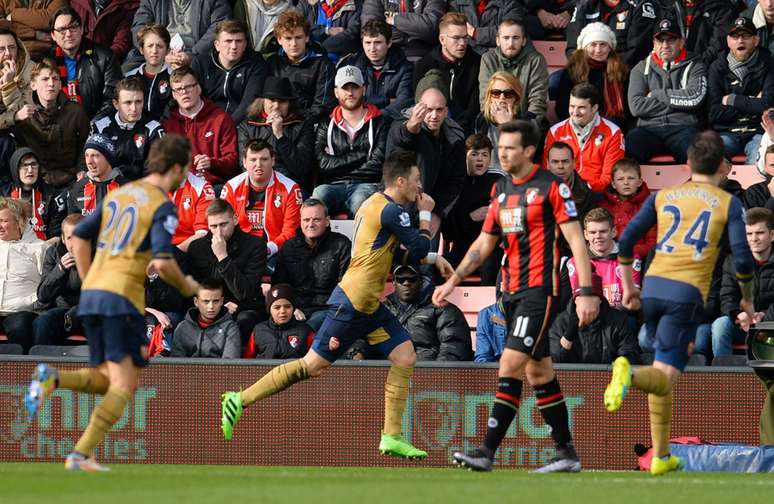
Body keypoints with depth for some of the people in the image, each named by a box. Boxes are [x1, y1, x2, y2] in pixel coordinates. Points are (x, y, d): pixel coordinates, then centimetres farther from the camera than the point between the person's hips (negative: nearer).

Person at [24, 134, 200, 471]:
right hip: (123, 297, -7)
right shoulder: (162, 206, -6)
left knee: (105, 380, 15)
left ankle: (52, 379, -12)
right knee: (125, 386, -3)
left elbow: (79, 237, 18)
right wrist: (186, 287, 2)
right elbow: (162, 262, -17)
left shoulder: (119, 194, 18)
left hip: (92, 292, 7)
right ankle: (81, 454, -15)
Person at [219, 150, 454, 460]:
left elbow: (394, 254, 25)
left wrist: (432, 258, 18)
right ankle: (239, 401, 0)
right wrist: (426, 214, 3)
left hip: (369, 305, 10)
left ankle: (392, 437, 3)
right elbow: (420, 248, -11)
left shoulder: (376, 204, 16)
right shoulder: (391, 210, -15)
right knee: (312, 365, -7)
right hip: (352, 303, -10)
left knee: (405, 357, 3)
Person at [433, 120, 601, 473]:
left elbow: (576, 240, -10)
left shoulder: (551, 187, -8)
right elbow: (484, 243, 20)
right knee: (539, 373, 10)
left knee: (510, 366, -14)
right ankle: (566, 454, 16)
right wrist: (453, 281, 13)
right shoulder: (500, 189, 13)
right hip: (512, 291, 8)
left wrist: (586, 292, -16)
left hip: (539, 290, -8)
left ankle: (487, 451, -15)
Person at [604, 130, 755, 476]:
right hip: (689, 293, -4)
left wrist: (628, 287, 21)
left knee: (663, 368, 20)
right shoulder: (728, 204, 6)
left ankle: (661, 456, 18)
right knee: (665, 378, -6)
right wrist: (747, 300, 13)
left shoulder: (663, 196, 15)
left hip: (653, 286, 4)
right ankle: (629, 376, -42)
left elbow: (626, 241, 10)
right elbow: (743, 259, -2)